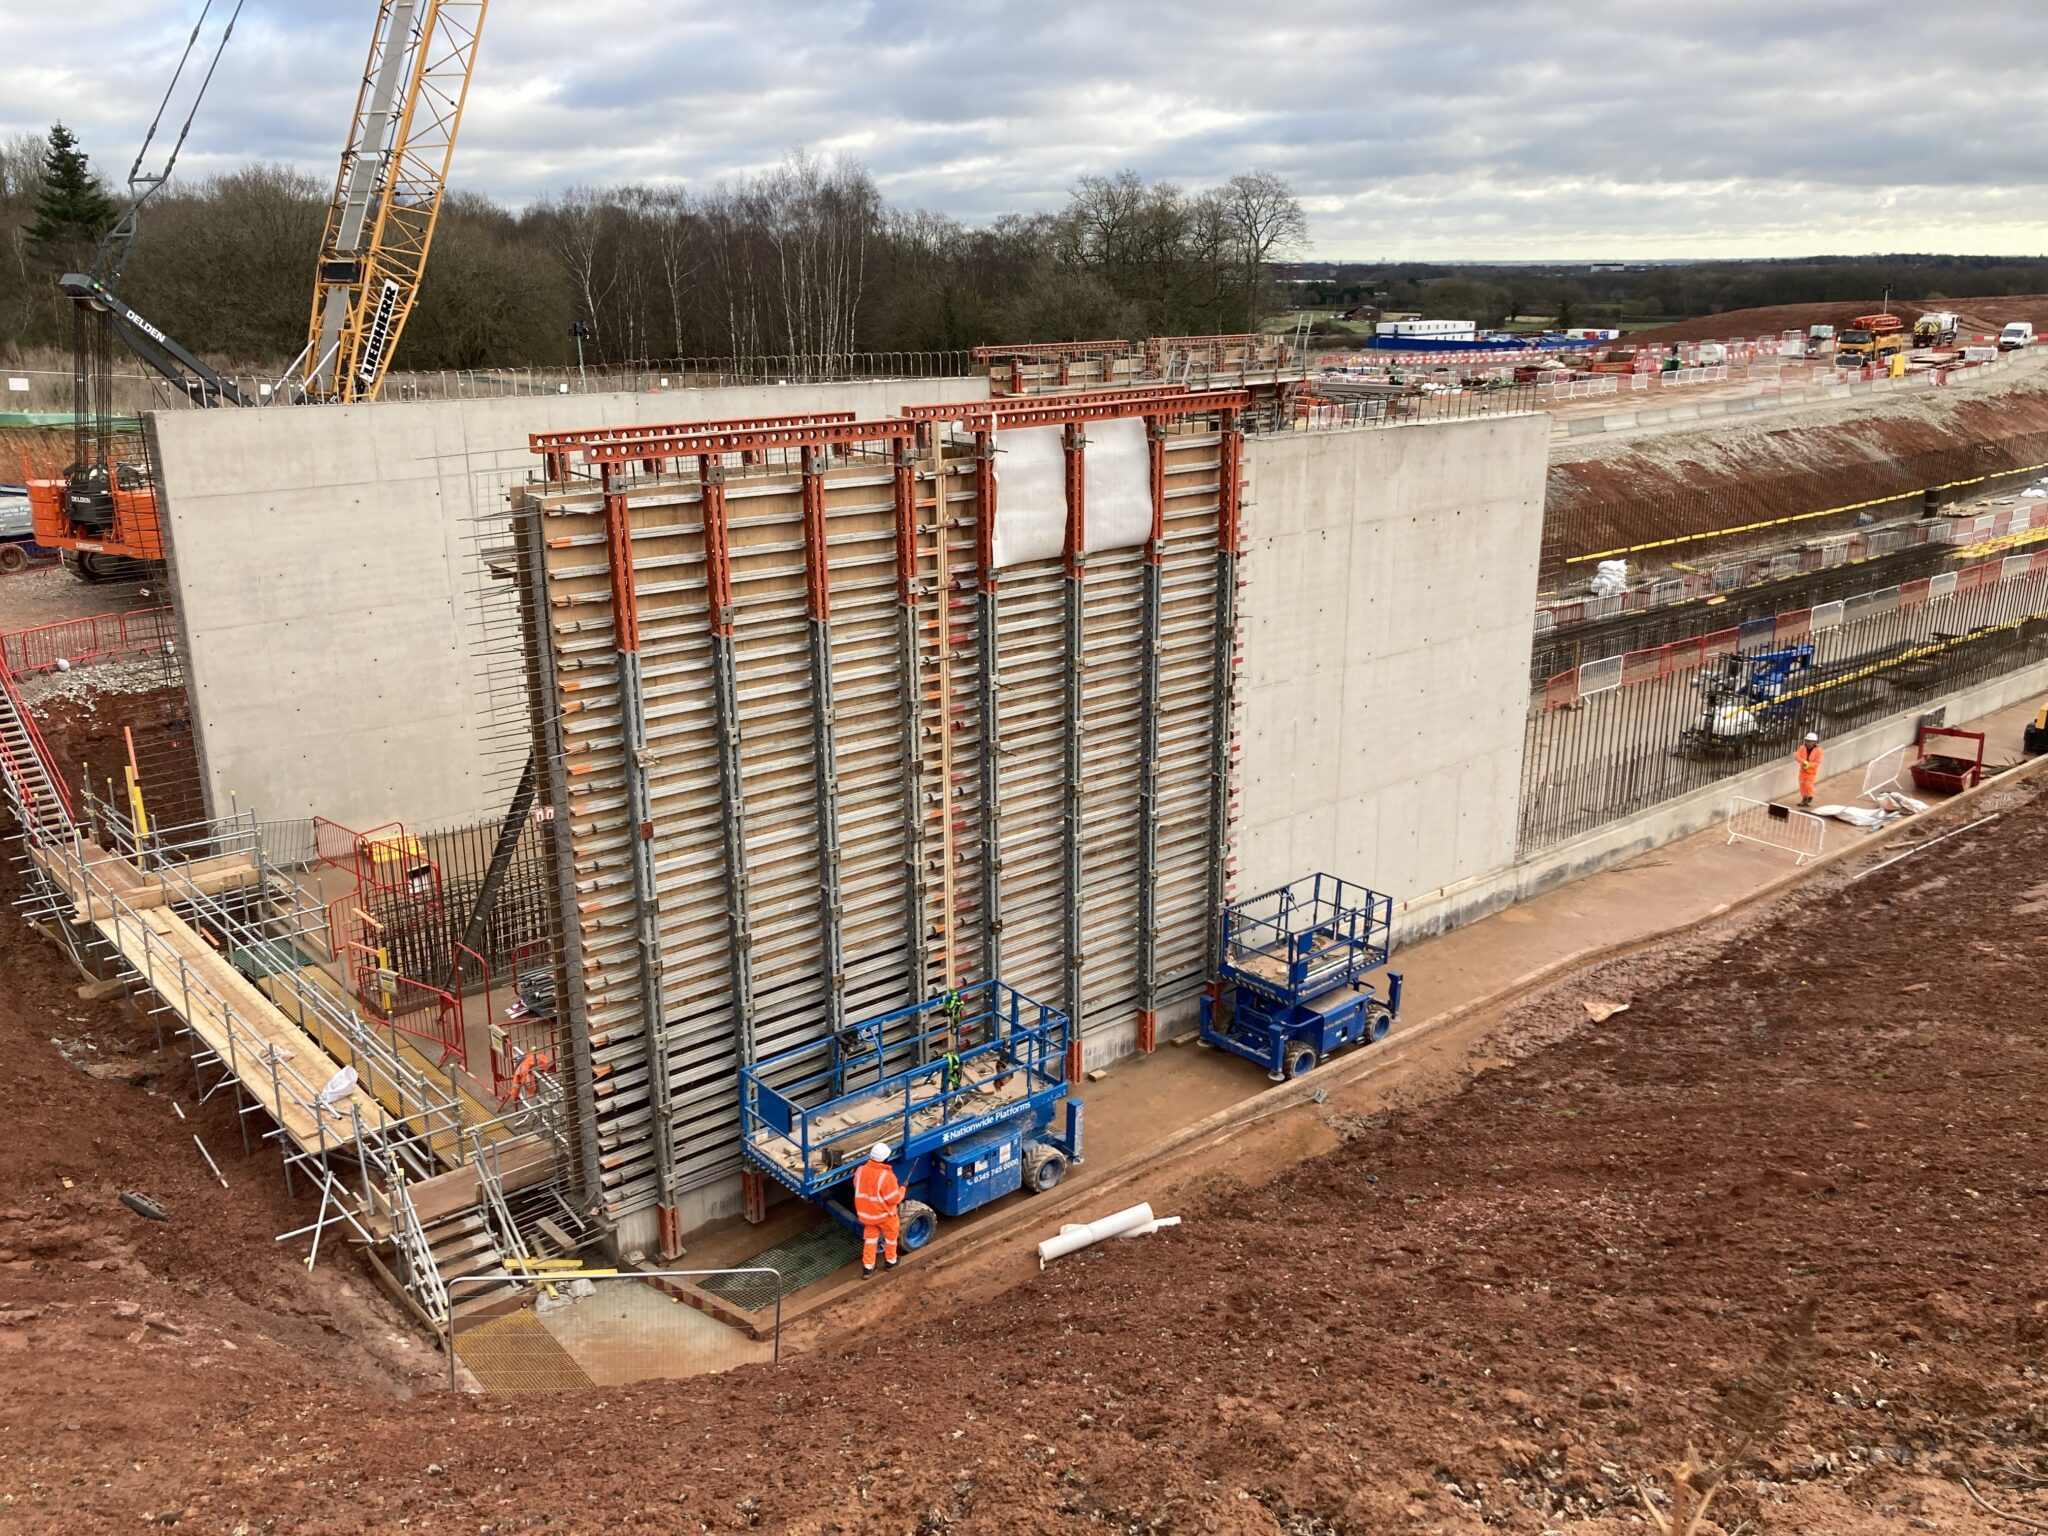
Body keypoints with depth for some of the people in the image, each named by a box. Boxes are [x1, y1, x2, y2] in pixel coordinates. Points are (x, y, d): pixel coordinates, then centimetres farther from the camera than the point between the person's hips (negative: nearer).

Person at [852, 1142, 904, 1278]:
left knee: (870, 1238, 21)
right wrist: (902, 1189, -6)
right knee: (890, 1236, 22)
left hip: (866, 1213, 4)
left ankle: (867, 1267, 24)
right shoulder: (886, 1176, -31)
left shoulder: (860, 1170, -13)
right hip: (885, 1214, -4)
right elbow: (894, 1199, -23)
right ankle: (891, 1261, 40)